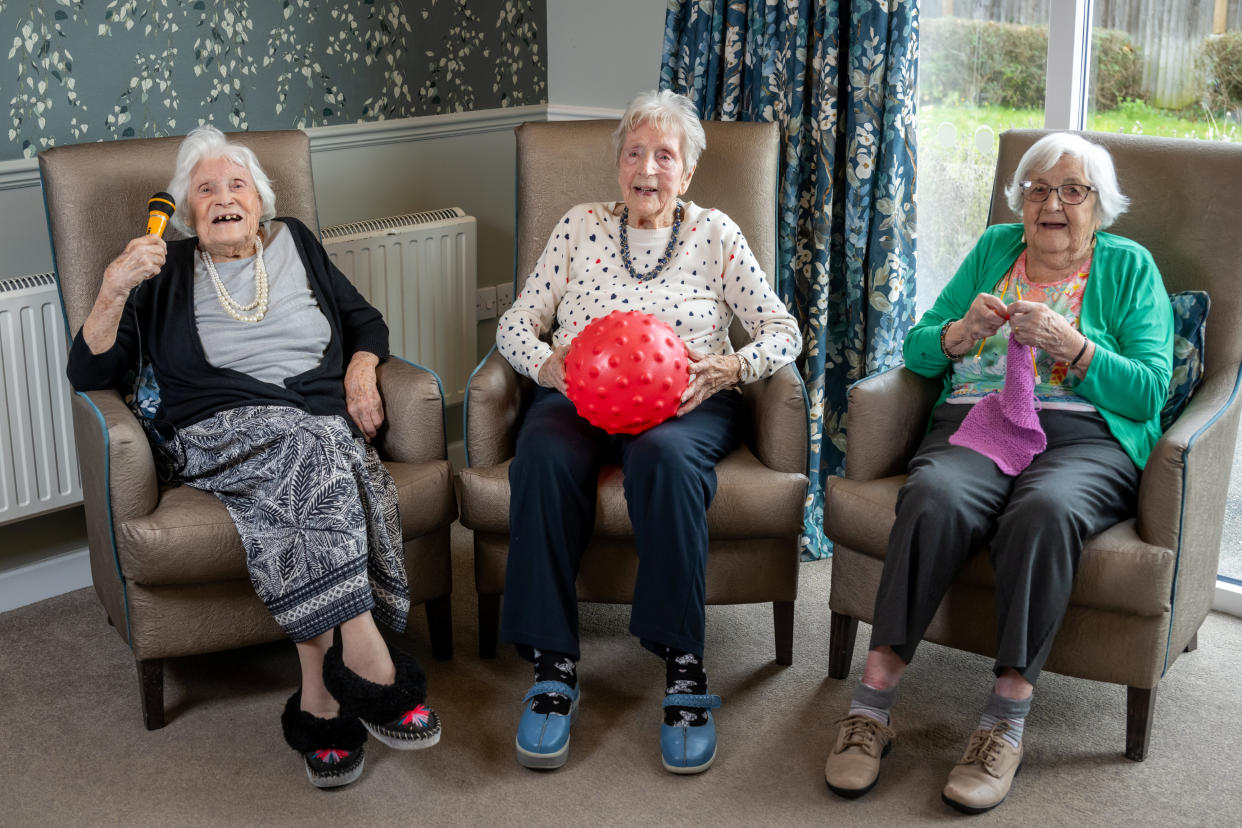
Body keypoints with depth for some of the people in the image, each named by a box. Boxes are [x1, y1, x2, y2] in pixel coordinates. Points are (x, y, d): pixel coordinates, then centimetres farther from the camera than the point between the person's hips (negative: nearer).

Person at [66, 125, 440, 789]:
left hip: (326, 427, 2)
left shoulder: (295, 244, 22)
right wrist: (113, 290, -9)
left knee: (304, 504, -35)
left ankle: (319, 697, -37)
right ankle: (370, 662, -42)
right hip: (222, 434, -2)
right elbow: (88, 373, 7)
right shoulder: (167, 275, 15)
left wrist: (362, 367, 5)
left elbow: (365, 321, 28)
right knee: (306, 441, -37)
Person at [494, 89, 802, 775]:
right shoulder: (580, 226, 15)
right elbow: (516, 323, 10)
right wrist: (549, 364, -12)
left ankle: (683, 666, -31)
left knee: (664, 456, -38)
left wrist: (729, 367, -14)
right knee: (543, 454, -34)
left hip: (685, 404, -1)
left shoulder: (715, 234, 12)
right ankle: (552, 667, -29)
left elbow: (782, 331, 6)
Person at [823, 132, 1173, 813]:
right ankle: (872, 701, -32)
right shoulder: (994, 249, 21)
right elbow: (917, 350, 16)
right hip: (975, 423, 2)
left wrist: (1069, 344, -13)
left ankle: (1005, 723, -32)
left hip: (1084, 438, -2)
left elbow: (1150, 390, 1)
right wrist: (963, 332, -5)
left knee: (1043, 510, -38)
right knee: (935, 497, -34)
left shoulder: (1128, 267, 13)